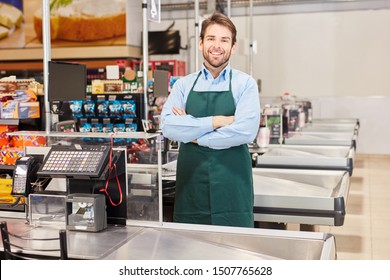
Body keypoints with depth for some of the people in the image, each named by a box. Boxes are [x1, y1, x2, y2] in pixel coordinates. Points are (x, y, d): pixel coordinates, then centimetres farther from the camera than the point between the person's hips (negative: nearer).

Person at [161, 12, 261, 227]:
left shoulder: (245, 83, 1)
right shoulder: (183, 85, 8)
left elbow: (246, 131, -14)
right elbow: (167, 127, -7)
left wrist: (193, 134, -8)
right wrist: (216, 121, -13)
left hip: (232, 188, -2)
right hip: (190, 186, 2)